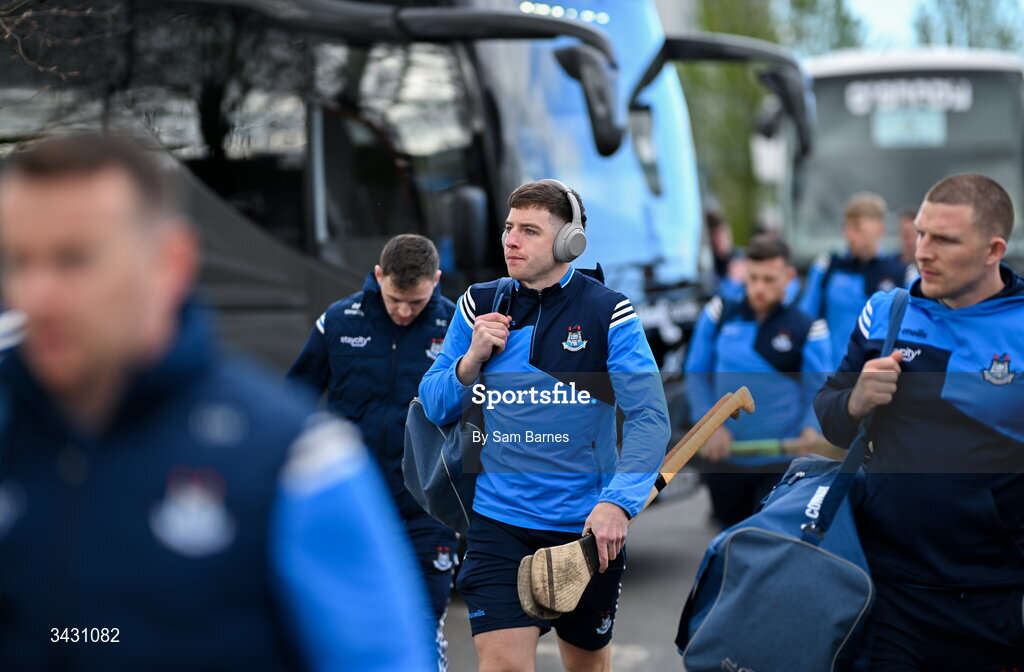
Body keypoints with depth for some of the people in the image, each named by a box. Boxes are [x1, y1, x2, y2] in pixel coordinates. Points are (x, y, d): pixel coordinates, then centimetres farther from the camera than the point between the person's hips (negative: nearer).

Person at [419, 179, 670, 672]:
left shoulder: (607, 313, -8)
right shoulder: (479, 306, 3)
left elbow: (650, 417, -14)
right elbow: (435, 410, 8)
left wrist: (618, 503, -27)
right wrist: (472, 359, -12)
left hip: (589, 526, -1)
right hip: (500, 523, 1)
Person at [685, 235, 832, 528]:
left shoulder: (808, 329, -4)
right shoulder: (719, 315, 3)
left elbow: (819, 390, -4)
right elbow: (697, 373, 9)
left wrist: (811, 429, -25)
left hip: (781, 458, -3)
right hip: (726, 459, 3)